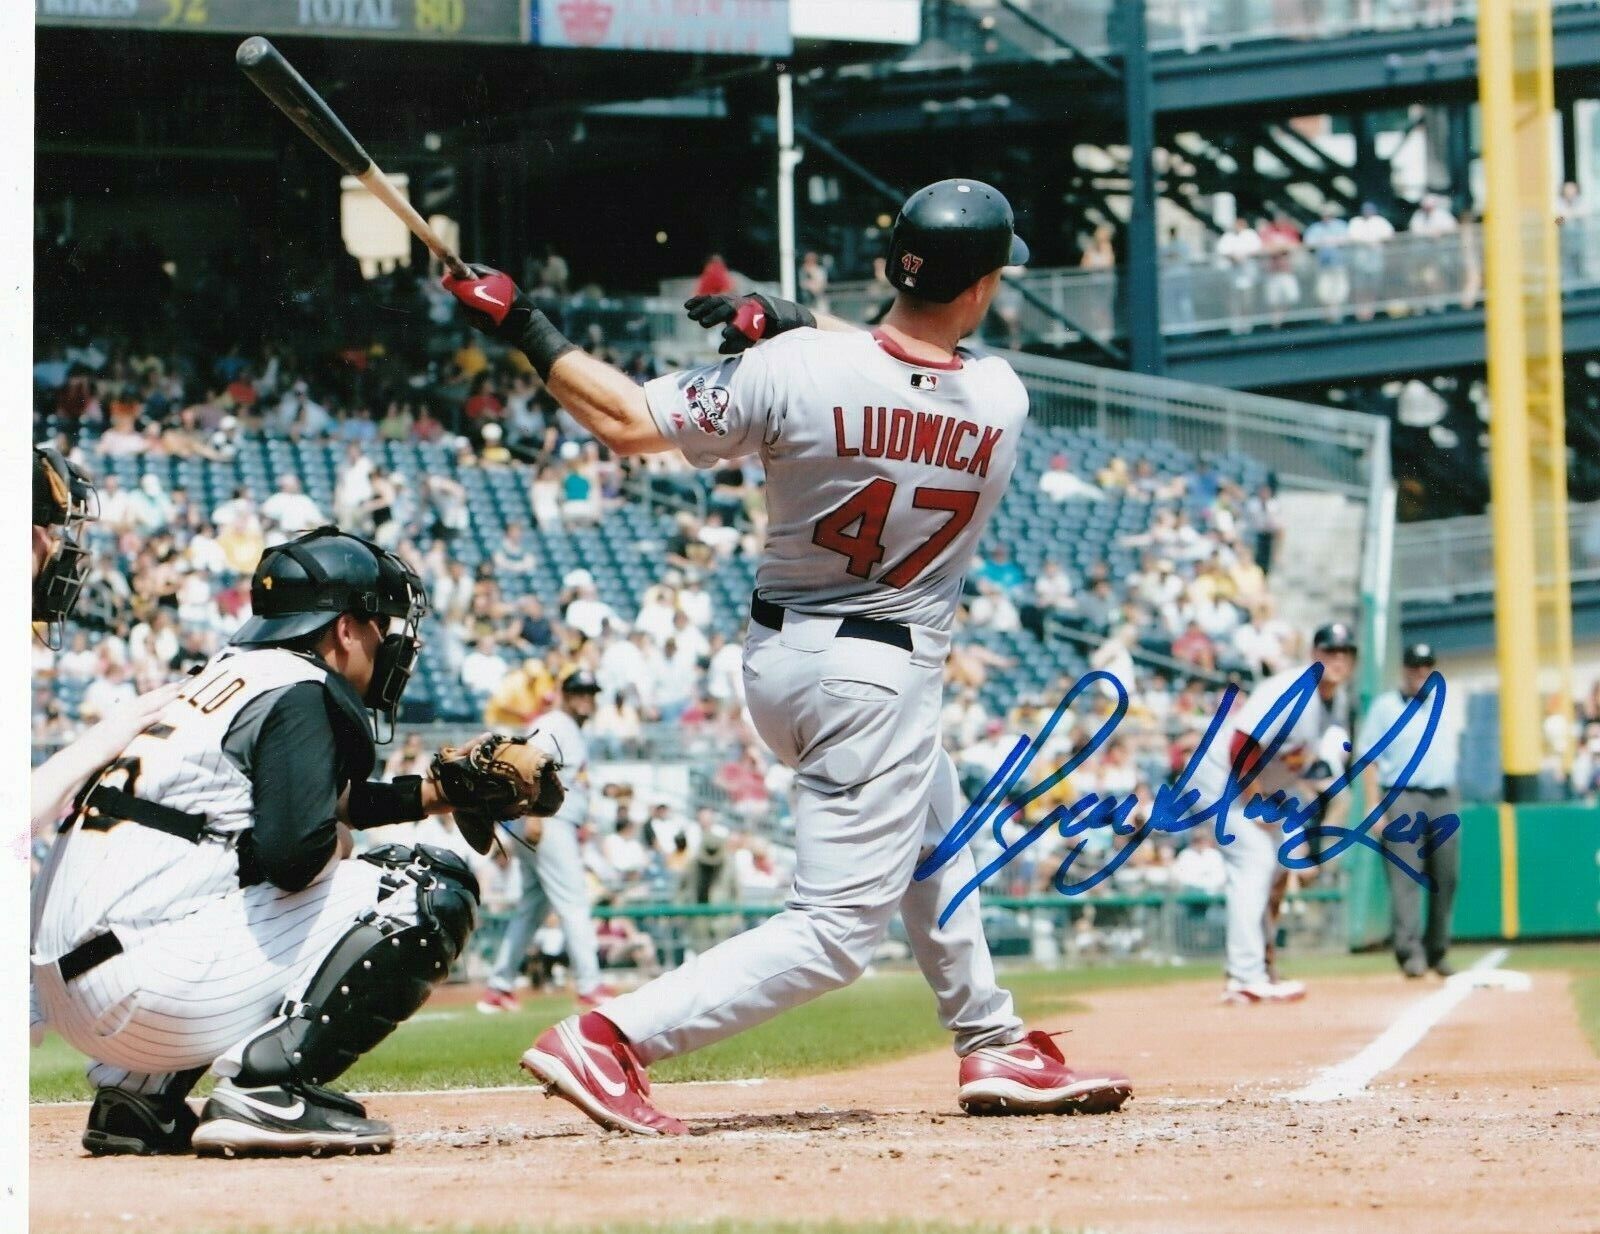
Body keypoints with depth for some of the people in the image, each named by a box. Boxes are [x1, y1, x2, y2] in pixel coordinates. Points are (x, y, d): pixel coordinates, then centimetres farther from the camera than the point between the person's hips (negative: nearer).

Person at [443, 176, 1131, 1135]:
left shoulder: (794, 371, -17)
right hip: (885, 676, -5)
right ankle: (610, 1040, -19)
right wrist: (795, 323, 0)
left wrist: (530, 334, -2)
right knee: (835, 929, -3)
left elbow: (627, 423, -12)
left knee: (930, 840, 27)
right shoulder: (1000, 399, -14)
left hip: (780, 652, 5)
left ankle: (996, 1046, 38)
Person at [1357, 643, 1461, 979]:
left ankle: (1437, 951, 14)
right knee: (1405, 877, -13)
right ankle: (1411, 952, -19)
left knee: (1446, 878, 4)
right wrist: (1375, 809, -11)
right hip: (1401, 797, -5)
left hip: (1444, 799, 5)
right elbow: (1369, 760, -1)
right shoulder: (1384, 707, 4)